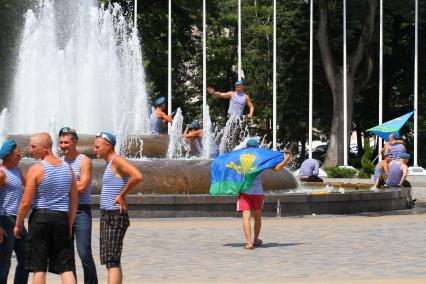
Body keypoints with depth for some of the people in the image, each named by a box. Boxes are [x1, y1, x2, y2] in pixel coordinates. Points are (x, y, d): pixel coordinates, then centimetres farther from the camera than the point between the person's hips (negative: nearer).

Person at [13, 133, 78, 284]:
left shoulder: (36, 169, -9)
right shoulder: (67, 168, 8)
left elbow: (26, 202, -10)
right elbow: (74, 201, 11)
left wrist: (18, 225, 3)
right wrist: (69, 225, 19)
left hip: (40, 216, -4)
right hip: (62, 218, 4)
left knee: (39, 268, 4)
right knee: (66, 267, 3)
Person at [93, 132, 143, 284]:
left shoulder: (117, 160, -13)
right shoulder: (109, 163, 17)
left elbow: (137, 176, -29)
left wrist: (122, 196, -20)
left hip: (115, 216, -10)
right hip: (106, 215, 10)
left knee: (112, 261, -14)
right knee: (109, 261, 13)